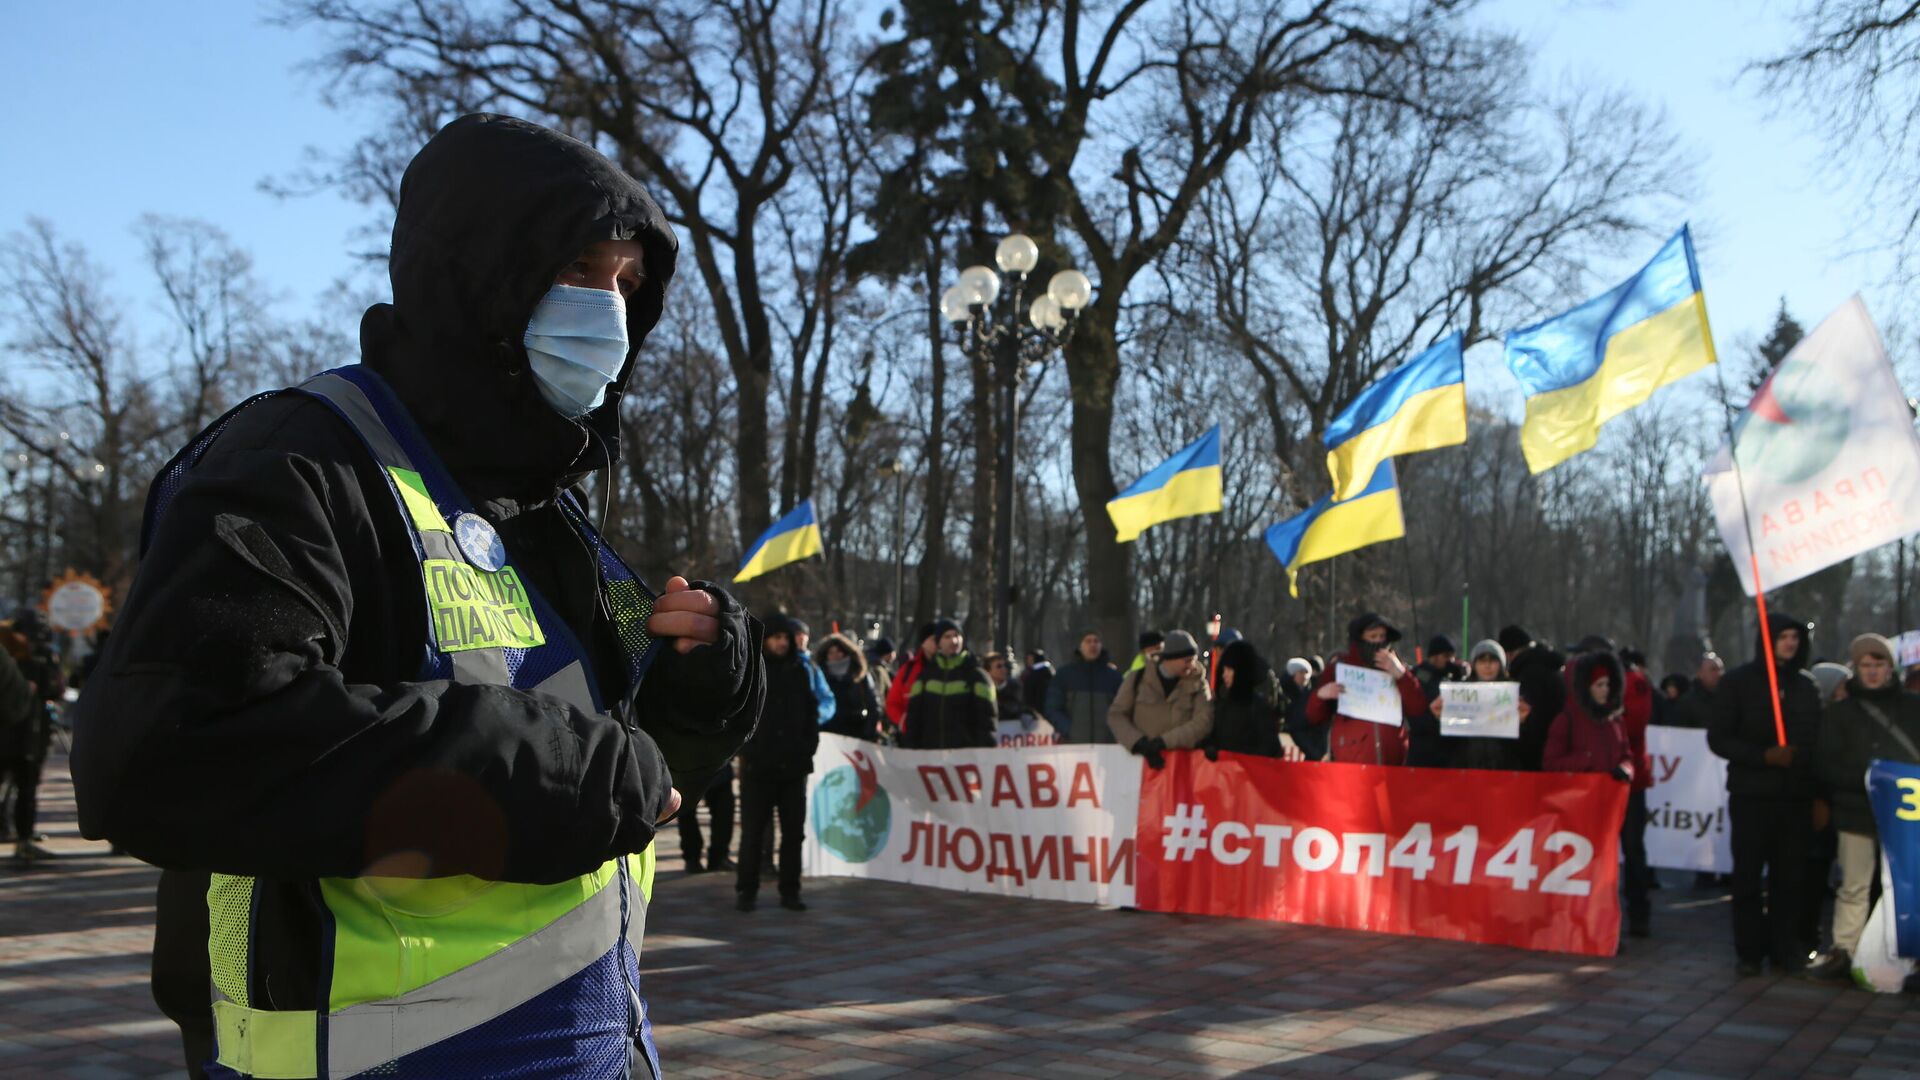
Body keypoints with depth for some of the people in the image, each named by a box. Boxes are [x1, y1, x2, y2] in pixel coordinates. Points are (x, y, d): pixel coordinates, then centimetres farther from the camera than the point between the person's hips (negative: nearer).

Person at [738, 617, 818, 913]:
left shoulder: (799, 671, 10)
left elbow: (811, 711, 14)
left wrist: (809, 745, 3)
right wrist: (744, 749, -6)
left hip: (793, 766, 3)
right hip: (758, 766, -3)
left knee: (793, 831, 6)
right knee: (753, 831, 2)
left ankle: (790, 891, 14)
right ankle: (746, 891, 11)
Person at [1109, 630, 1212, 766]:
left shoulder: (1197, 682, 3)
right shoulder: (1138, 678, 3)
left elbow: (1203, 721, -9)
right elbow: (1116, 715, 4)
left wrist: (1164, 742, -18)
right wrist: (1139, 742, -12)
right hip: (1141, 760, 0)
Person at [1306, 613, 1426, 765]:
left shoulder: (1394, 668, 13)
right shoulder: (1339, 667, 6)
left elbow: (1418, 709, 2)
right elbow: (1314, 717, 6)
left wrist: (1401, 674, -9)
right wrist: (1320, 696, -16)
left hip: (1391, 762, 3)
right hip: (1349, 762, -2)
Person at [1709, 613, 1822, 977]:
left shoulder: (1805, 686, 12)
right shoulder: (1739, 682, 2)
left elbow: (1816, 738, 13)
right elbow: (1718, 738, -2)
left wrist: (1818, 793, 2)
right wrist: (1764, 755, -16)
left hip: (1795, 796, 3)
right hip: (1751, 795, -3)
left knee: (1789, 876, 2)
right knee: (1748, 875, 1)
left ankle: (1784, 950, 11)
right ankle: (1749, 953, 7)